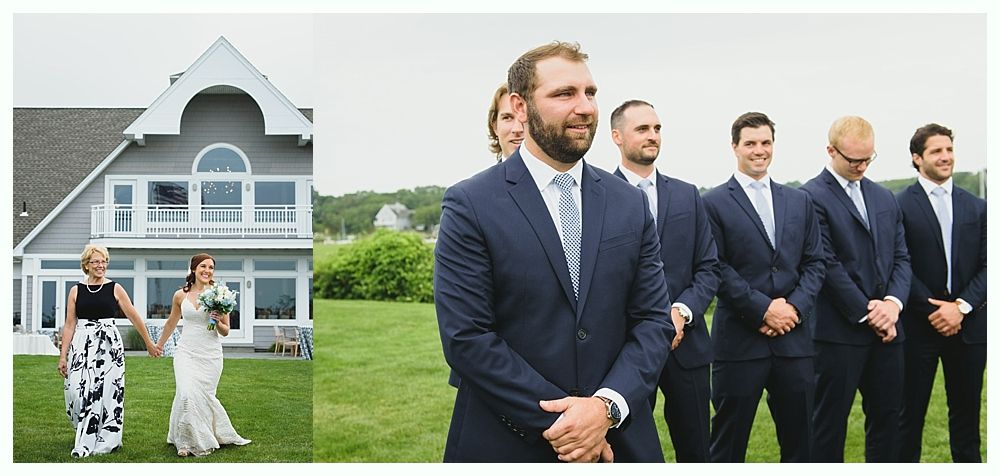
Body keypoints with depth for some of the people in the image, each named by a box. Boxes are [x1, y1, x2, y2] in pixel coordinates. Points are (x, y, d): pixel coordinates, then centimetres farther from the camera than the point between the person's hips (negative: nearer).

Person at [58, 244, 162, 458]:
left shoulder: (115, 288, 3)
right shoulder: (76, 290, 7)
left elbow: (134, 317, 7)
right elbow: (69, 325, 8)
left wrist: (149, 343, 10)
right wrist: (63, 355, 4)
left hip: (109, 344, -1)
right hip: (82, 344, 1)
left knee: (105, 391, -2)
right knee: (77, 390, -5)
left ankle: (104, 440, 9)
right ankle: (85, 436, 18)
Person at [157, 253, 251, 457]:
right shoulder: (180, 295, 3)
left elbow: (226, 331, 5)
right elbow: (171, 323, 20)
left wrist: (218, 322, -17)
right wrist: (159, 345, 30)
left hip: (211, 354, -1)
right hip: (186, 352, 1)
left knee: (204, 395, 1)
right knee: (187, 393, -16)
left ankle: (202, 440, 24)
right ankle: (187, 440, 2)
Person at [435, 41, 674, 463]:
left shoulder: (630, 204, 3)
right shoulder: (470, 205, -9)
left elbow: (654, 319, 1)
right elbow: (465, 337, -14)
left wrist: (608, 406, -14)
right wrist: (557, 424, -15)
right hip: (508, 445, -3)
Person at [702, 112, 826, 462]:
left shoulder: (799, 201, 14)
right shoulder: (714, 203, -1)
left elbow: (814, 263, 10)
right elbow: (718, 268, -8)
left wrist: (795, 306, -6)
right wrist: (763, 309, -14)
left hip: (793, 338, 4)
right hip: (740, 338, -4)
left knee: (799, 439, 13)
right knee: (730, 440, 5)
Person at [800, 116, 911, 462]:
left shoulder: (885, 198, 15)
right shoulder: (812, 197, -8)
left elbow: (901, 257, 12)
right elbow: (827, 265, -13)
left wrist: (893, 301, -6)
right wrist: (867, 312, -12)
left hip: (886, 328, 7)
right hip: (840, 330, -6)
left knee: (888, 416, 12)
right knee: (830, 420, 2)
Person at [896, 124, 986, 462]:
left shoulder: (976, 208, 10)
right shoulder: (900, 205, -3)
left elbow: (985, 266, 5)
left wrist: (961, 306, -9)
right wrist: (932, 309, -12)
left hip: (967, 323, 4)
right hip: (918, 324, -4)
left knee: (966, 410, 11)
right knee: (911, 412, 4)